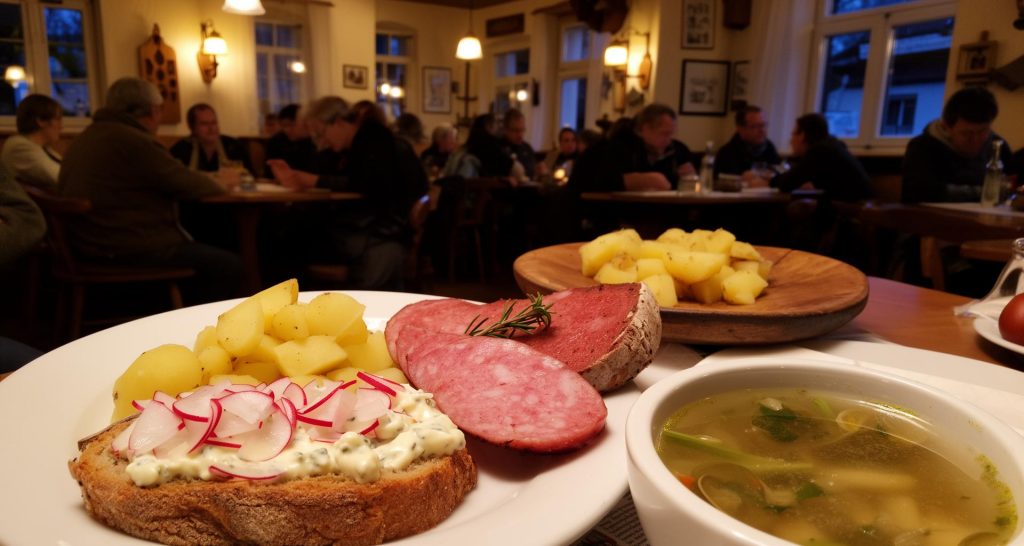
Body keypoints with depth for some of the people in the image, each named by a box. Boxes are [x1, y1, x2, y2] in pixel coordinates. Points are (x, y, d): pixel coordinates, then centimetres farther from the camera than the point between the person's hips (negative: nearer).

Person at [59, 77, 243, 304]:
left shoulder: (87, 138, 15)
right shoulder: (134, 140, -17)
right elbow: (189, 185, -12)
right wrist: (220, 185, 9)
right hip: (130, 250, -11)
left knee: (199, 250, 25)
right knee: (227, 266, -6)